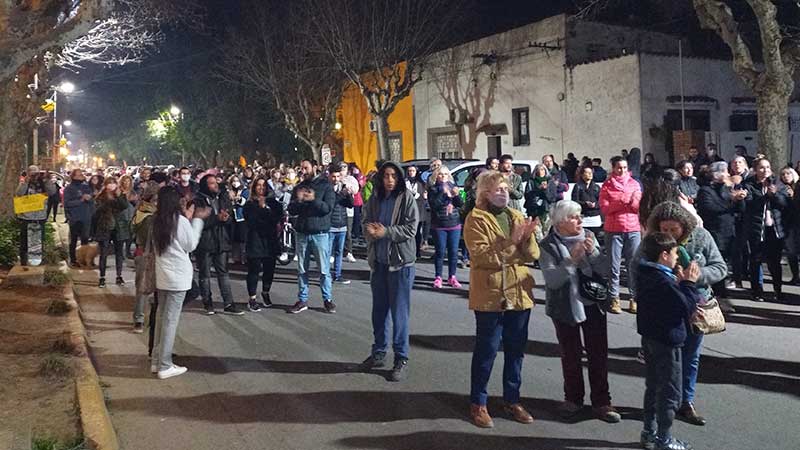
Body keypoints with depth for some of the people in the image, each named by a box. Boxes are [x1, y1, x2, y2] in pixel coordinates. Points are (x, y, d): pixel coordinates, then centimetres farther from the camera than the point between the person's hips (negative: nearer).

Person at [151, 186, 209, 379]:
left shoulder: (157, 221, 4)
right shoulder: (181, 221, -14)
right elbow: (190, 245, -4)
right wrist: (197, 220, 1)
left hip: (162, 276, 7)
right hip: (178, 277, -7)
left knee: (162, 317, 15)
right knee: (171, 320, -1)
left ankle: (156, 360, 21)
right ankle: (165, 366, 4)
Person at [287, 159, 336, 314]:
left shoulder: (325, 186, -1)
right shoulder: (298, 187, 11)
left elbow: (328, 208, -11)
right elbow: (291, 210, 7)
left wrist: (313, 199, -24)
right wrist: (298, 200, -12)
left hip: (320, 233, -4)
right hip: (302, 233, 4)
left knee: (324, 269, 1)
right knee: (302, 269, 8)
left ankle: (328, 299, 12)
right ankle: (302, 300, 16)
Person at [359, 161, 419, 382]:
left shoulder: (407, 198, -6)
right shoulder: (375, 200, 8)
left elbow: (411, 229, -11)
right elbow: (366, 223, 9)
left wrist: (386, 232, -20)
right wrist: (371, 231, -14)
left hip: (400, 262, -5)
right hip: (378, 261, 5)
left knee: (399, 311, -1)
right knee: (379, 309, 14)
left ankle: (401, 359, 9)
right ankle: (379, 353, 28)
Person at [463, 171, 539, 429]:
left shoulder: (517, 217, 11)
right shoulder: (476, 219, -6)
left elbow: (533, 255, 4)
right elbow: (482, 256, -19)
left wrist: (527, 237, -15)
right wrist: (510, 241, -24)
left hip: (519, 294, 6)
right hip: (489, 295, -5)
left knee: (516, 350, 13)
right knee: (486, 351, 3)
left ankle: (512, 400, 28)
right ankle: (478, 403, 16)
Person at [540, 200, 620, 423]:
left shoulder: (588, 237, -1)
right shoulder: (548, 246, -10)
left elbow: (605, 270, -5)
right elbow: (552, 279, -20)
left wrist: (592, 252, -21)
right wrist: (572, 259, -29)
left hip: (593, 304, 3)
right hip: (565, 307, -2)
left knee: (599, 354, 6)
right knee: (571, 355, 10)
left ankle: (601, 402, 17)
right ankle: (573, 398, 28)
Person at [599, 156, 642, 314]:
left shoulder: (634, 184, 12)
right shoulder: (607, 186, 5)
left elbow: (640, 208, 9)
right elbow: (604, 209, -3)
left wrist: (634, 201, -12)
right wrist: (620, 203, -16)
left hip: (633, 230, 2)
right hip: (613, 230, -2)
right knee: (614, 266, -2)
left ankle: (635, 298, 4)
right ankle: (614, 298, 4)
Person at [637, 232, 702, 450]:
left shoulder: (647, 276, 4)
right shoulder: (664, 282, -24)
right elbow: (686, 308, -20)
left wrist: (679, 282, 2)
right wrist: (689, 283, -11)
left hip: (650, 339, 9)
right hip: (667, 342, -9)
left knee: (653, 388, 19)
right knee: (670, 393, 3)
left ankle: (649, 432, 29)